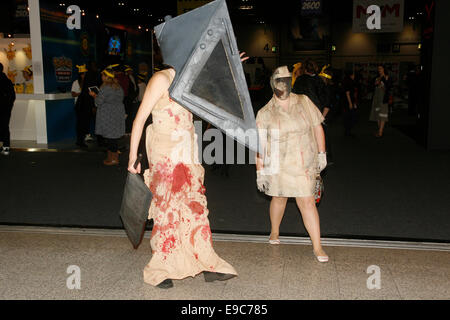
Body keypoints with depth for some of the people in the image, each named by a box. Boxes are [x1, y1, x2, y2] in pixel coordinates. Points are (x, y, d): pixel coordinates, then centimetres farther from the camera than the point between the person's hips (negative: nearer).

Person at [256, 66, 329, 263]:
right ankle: (275, 232, 44)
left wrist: (322, 153, 5)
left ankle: (317, 247, 6)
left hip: (303, 165, 0)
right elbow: (260, 145, -3)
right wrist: (260, 172, -5)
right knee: (279, 199, 16)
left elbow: (317, 127, 9)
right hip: (277, 165, 0)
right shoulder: (265, 114, -3)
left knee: (307, 203, -2)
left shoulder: (304, 102, 2)